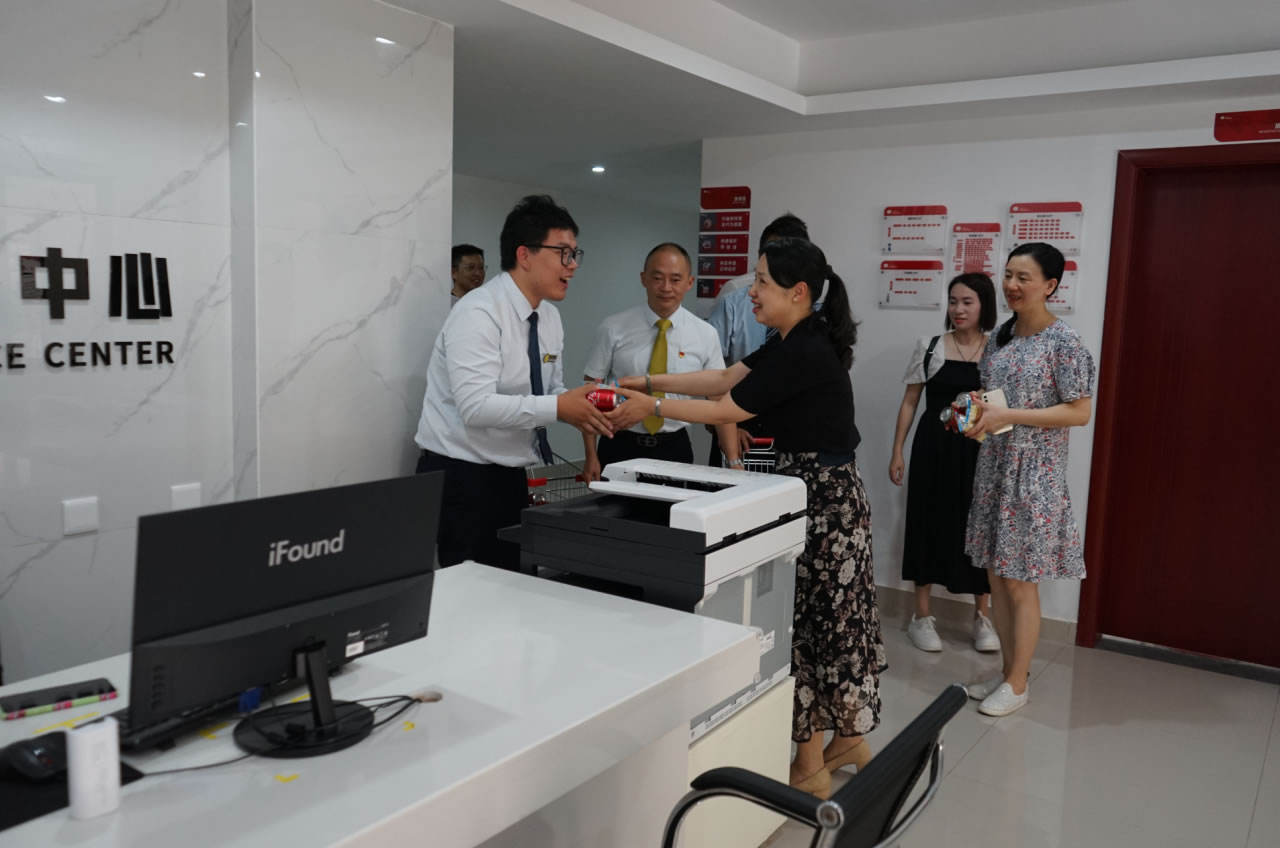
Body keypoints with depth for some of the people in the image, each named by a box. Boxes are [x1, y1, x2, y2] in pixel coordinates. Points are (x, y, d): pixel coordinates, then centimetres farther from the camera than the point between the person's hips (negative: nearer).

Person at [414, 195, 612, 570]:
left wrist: (578, 405, -10)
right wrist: (558, 409, -28)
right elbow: (476, 406, -28)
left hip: (510, 475, 8)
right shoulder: (479, 313, -19)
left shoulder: (549, 316, 6)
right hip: (461, 476, -8)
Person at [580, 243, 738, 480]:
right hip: (620, 447, -1)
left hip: (675, 448, 1)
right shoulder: (613, 329, -6)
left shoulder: (705, 335, -2)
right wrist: (591, 456, -9)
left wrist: (733, 461, -9)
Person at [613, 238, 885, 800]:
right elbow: (724, 379, 12)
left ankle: (810, 768, 16)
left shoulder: (803, 353, -21)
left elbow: (726, 410, -16)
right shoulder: (796, 343, 10)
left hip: (821, 498, -10)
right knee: (833, 619, 18)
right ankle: (849, 739, 33)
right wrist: (649, 382, 8)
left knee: (807, 623, 1)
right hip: (826, 494, 10)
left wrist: (651, 408, -7)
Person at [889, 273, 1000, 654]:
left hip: (979, 450, 0)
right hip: (933, 447, 0)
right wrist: (897, 451, 1)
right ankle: (922, 616, 19)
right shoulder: (929, 346, 0)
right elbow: (910, 402, 4)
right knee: (928, 523, 6)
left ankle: (982, 617, 22)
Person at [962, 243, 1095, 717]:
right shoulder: (1002, 334, 8)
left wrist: (1009, 415, -21)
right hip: (993, 466, 7)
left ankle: (1018, 684, 16)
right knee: (996, 575, 12)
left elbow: (1079, 413, -15)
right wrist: (975, 408, -3)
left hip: (1034, 474, -7)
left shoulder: (1065, 343, -12)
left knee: (1019, 583, 1)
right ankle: (1007, 671, 27)